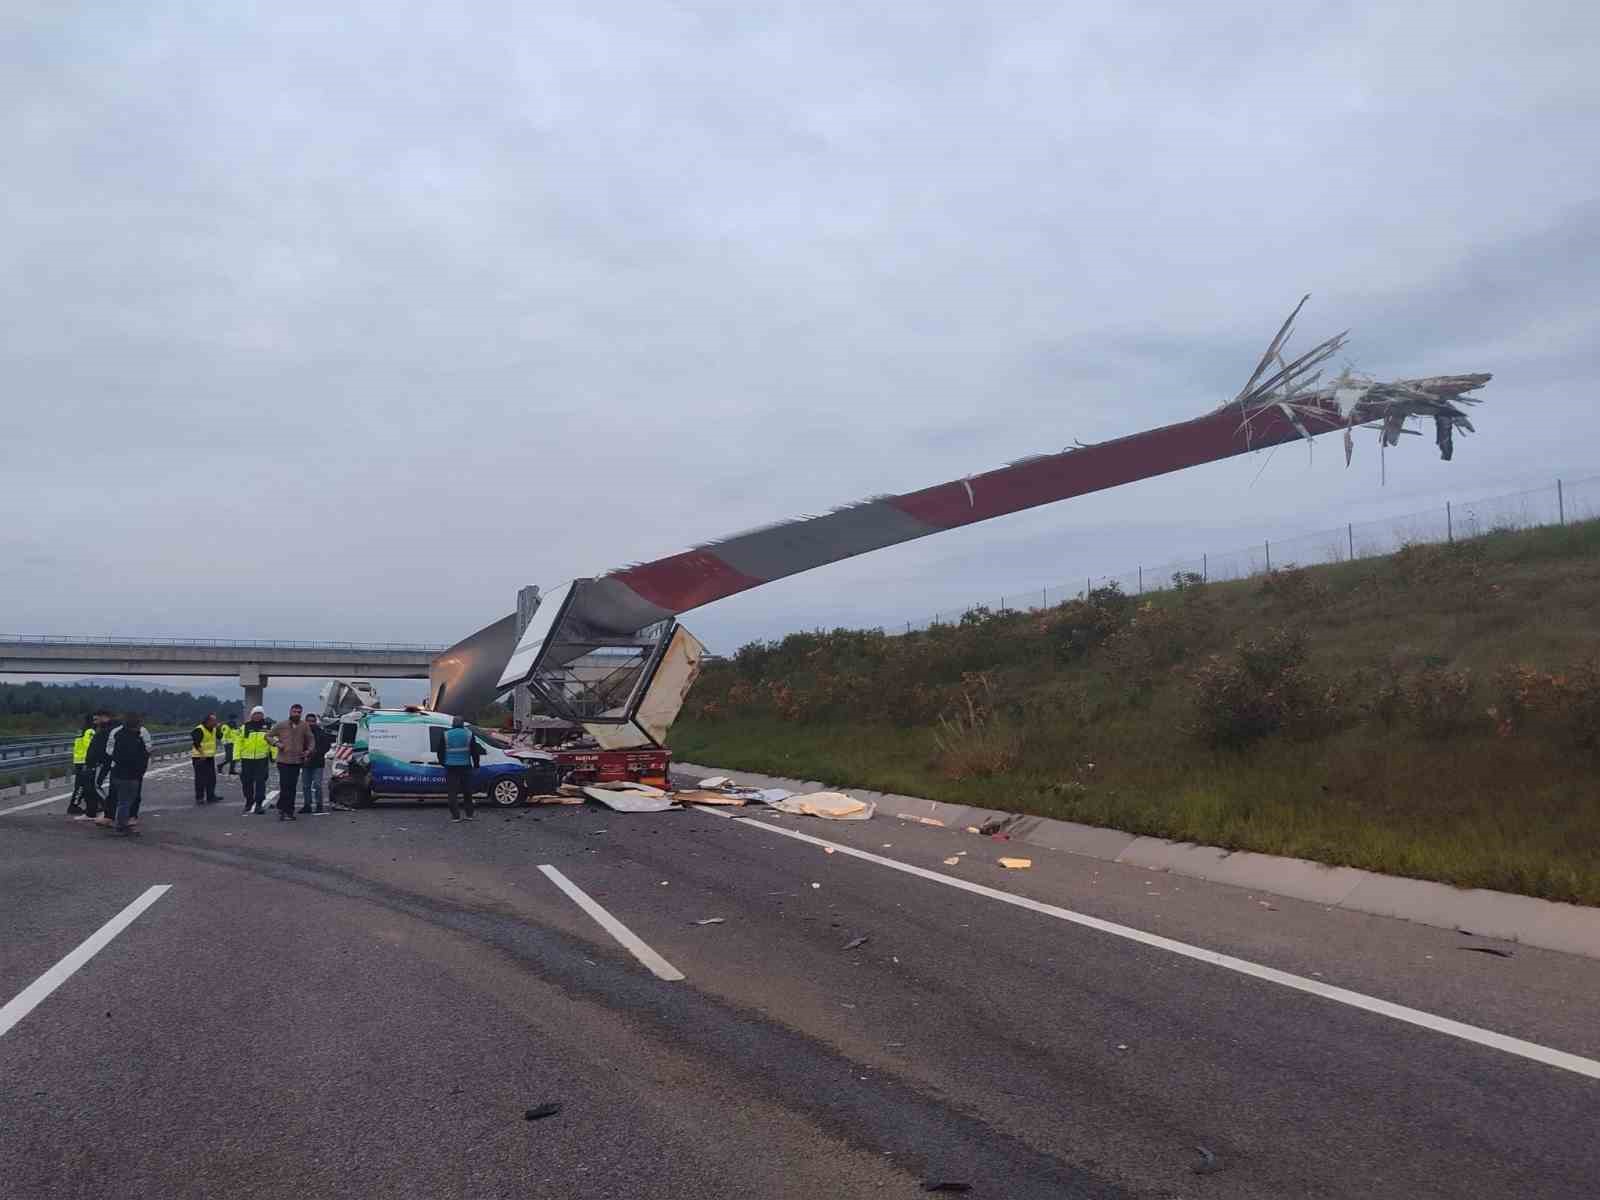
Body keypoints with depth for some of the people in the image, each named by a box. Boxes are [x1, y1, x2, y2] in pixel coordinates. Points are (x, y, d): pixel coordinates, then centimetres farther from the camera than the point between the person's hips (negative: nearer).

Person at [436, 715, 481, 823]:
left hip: (451, 767, -1)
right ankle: (469, 814, 16)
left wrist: (442, 762, 23)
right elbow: (475, 751, 4)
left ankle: (455, 815, -1)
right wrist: (476, 765, 14)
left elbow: (440, 751, 7)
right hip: (465, 766, 1)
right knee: (467, 791, 12)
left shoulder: (446, 734, 2)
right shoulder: (469, 734, 2)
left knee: (452, 792, 2)